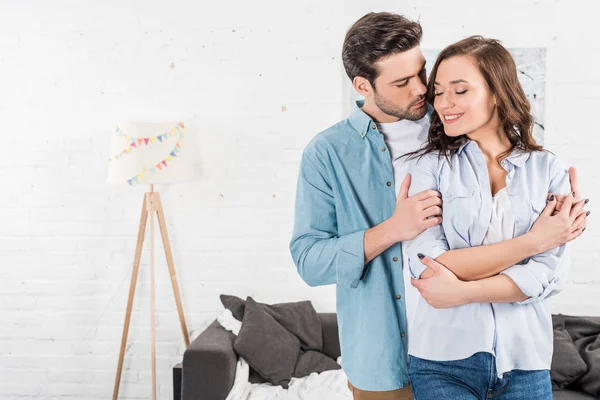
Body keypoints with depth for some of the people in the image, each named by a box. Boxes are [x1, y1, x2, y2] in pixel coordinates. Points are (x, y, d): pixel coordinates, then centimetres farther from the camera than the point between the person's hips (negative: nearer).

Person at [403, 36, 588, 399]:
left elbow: (551, 274, -8)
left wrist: (463, 291, -18)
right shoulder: (429, 167, -3)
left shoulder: (548, 170, 0)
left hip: (525, 362, 2)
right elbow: (427, 268, -14)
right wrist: (531, 240, -14)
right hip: (443, 361, -2)